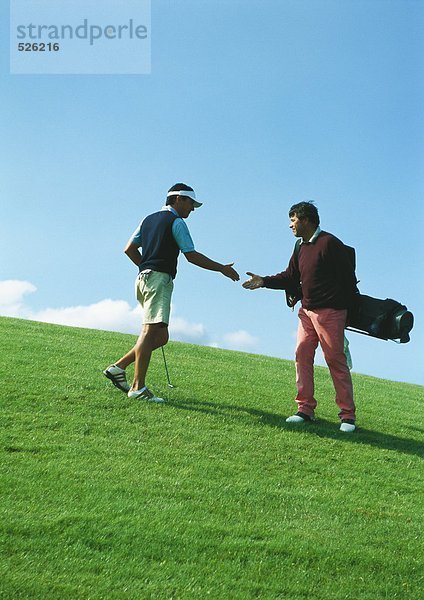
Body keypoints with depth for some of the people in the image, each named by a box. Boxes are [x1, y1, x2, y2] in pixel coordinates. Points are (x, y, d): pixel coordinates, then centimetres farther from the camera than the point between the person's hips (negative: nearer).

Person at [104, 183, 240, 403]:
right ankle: (138, 387, -20)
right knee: (151, 330, -15)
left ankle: (118, 367, 7)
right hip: (160, 279, -9)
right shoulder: (176, 222, -2)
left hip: (143, 278, 9)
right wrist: (222, 268, 0)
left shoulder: (148, 219, 23)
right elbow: (191, 255, -6)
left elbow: (129, 249, 20)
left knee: (161, 336, 10)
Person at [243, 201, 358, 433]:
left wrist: (346, 306, -13)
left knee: (336, 360, -4)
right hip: (306, 310, 8)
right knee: (302, 355, 2)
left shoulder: (329, 243, -10)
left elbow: (347, 276, -13)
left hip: (330, 312, -8)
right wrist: (264, 281, 6)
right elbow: (290, 277, 16)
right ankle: (305, 409, 8)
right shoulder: (301, 248, 16)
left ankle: (347, 416, 4)